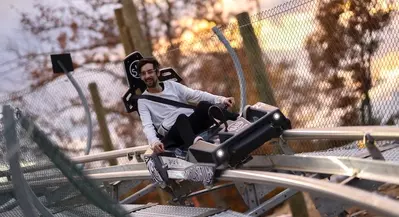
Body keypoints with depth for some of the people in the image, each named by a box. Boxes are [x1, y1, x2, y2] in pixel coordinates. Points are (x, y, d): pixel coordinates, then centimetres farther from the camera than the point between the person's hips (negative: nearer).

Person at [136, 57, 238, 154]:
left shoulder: (171, 85, 16)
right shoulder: (143, 101, 6)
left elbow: (196, 95, 6)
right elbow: (147, 126, -8)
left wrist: (221, 99, -9)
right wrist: (154, 142, -31)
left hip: (193, 123, 4)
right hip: (173, 133, -4)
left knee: (203, 105, -25)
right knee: (181, 117, -36)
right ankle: (195, 143, -67)